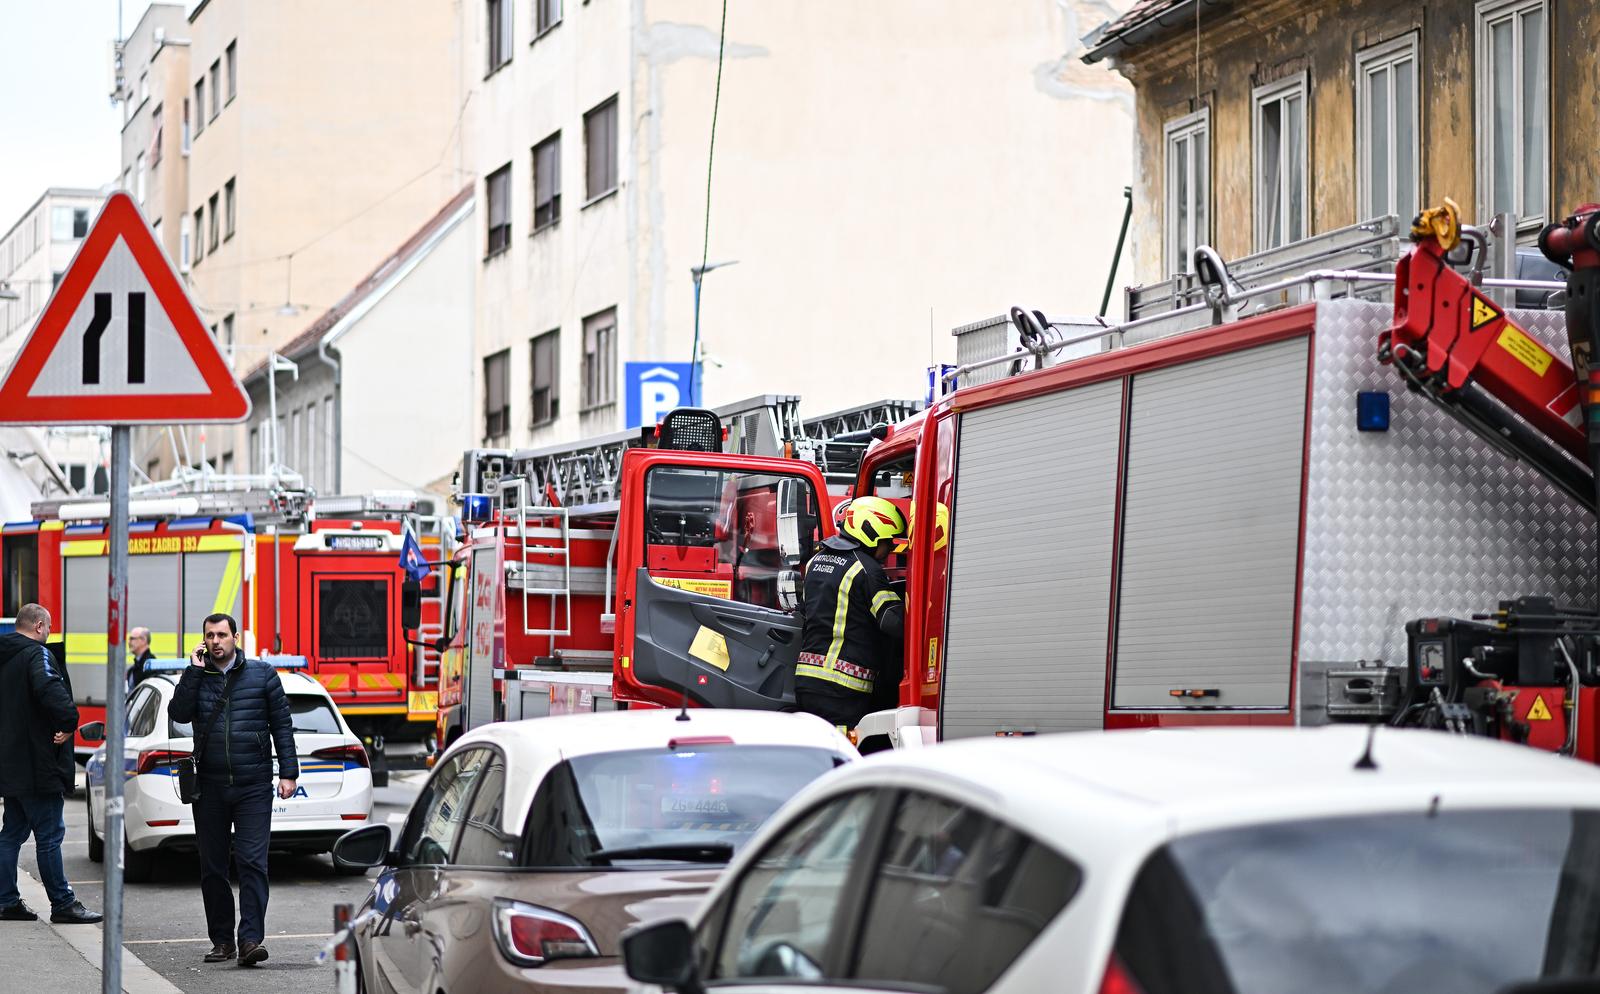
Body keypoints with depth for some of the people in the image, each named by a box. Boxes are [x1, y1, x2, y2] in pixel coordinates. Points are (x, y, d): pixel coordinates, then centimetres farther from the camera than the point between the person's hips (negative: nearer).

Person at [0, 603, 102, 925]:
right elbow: (51, 691, -33)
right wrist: (68, 723, -20)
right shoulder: (37, 655, -14)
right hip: (38, 765, -9)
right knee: (49, 835, -4)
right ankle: (62, 904, 0)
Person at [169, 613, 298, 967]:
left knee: (252, 862, -10)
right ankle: (222, 940, 15)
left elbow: (282, 724, 4)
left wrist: (288, 772, -2)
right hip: (209, 788, 3)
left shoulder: (261, 674, 4)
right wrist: (194, 671, -10)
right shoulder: (196, 676, 9)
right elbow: (180, 713, -8)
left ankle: (250, 939, -14)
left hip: (253, 786, -3)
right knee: (212, 867, 7)